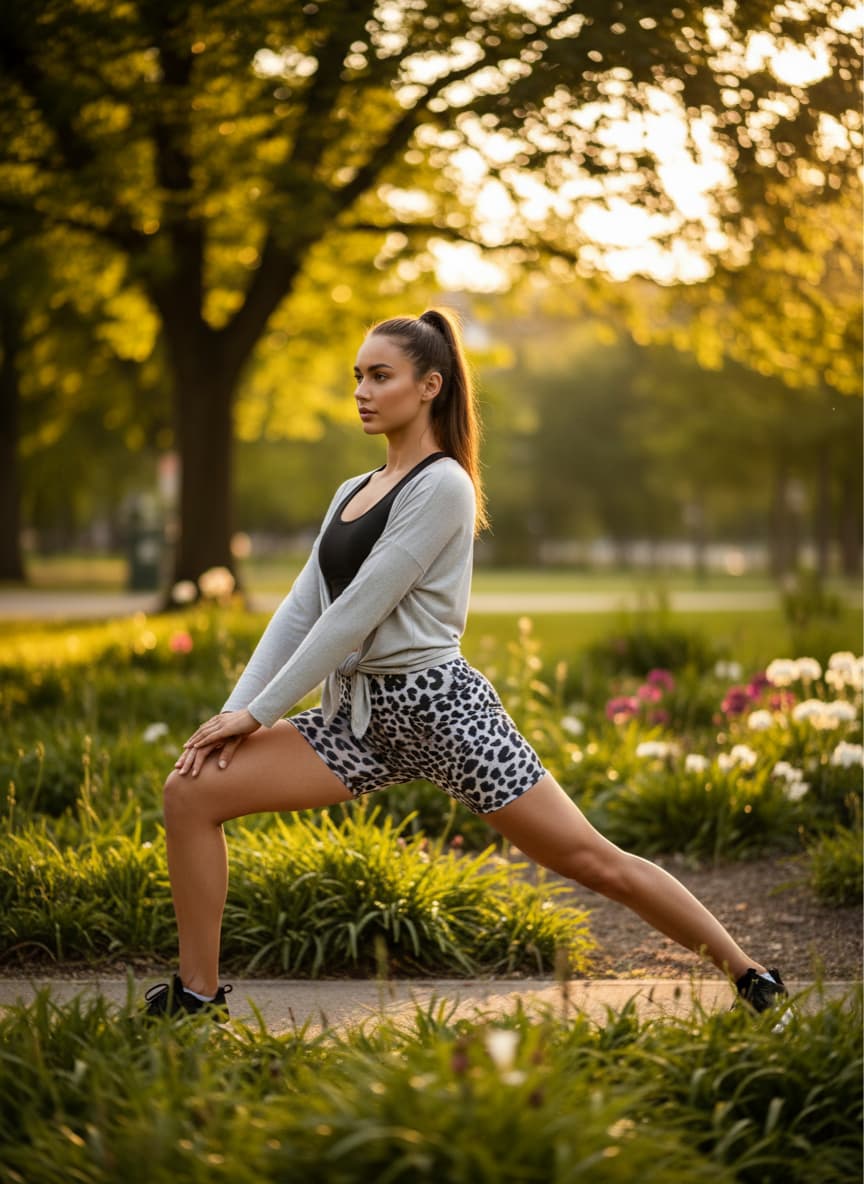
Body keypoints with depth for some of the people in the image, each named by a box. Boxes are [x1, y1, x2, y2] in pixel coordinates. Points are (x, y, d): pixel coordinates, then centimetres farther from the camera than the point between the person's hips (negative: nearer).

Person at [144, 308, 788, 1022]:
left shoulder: (442, 486, -11)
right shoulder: (353, 492, 15)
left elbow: (355, 613, -15)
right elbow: (301, 610, 11)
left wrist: (259, 712, -14)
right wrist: (237, 706, -2)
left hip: (439, 704, -7)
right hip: (362, 718, 7)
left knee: (592, 861, -4)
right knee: (192, 790, -5)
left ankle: (747, 974, 13)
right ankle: (197, 995, 4)